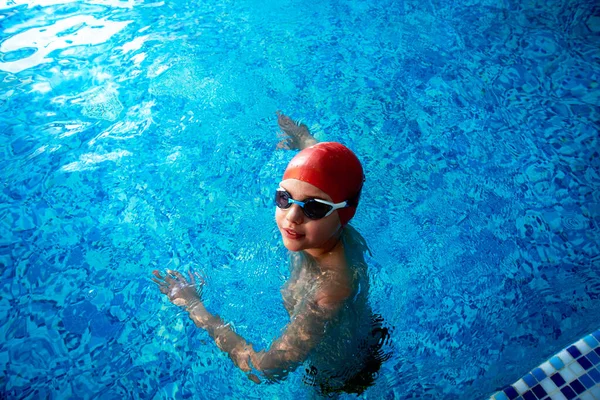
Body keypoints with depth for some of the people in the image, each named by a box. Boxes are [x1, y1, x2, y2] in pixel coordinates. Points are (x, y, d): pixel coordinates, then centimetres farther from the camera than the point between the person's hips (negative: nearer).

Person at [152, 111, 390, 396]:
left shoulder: (331, 291, -47)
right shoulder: (335, 231, -26)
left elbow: (264, 371, -39)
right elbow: (328, 162, -3)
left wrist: (194, 306, -31)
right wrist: (302, 137, 16)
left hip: (340, 379, -4)